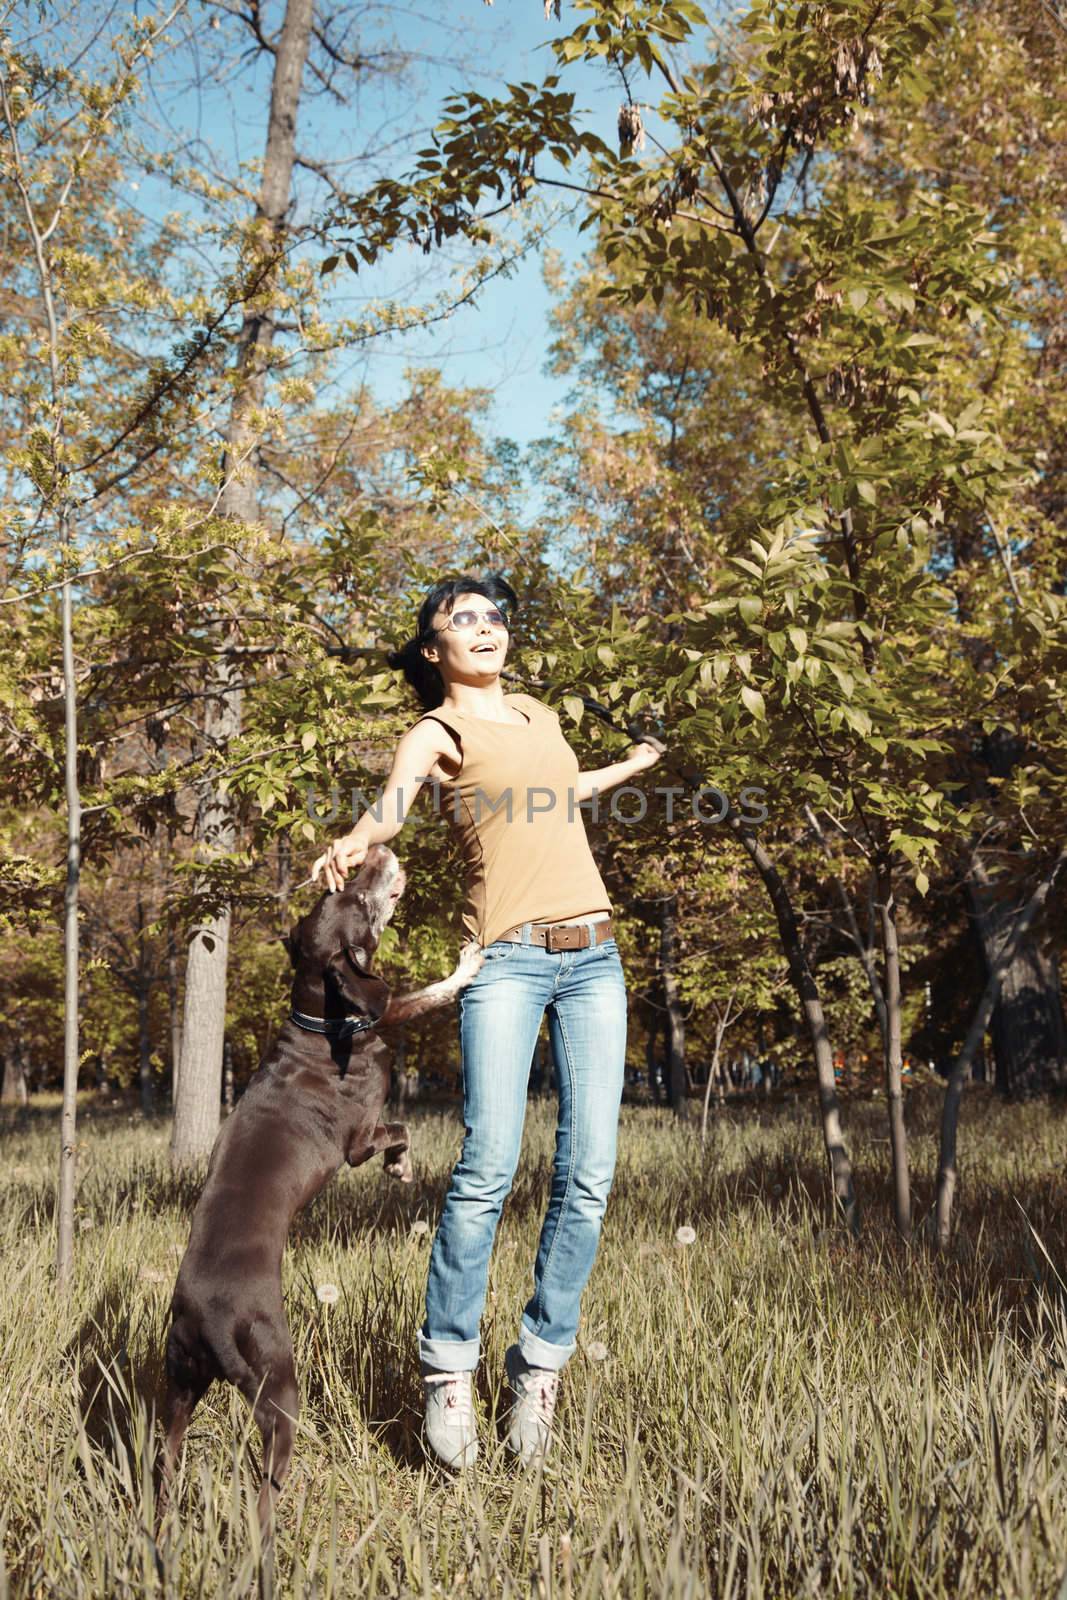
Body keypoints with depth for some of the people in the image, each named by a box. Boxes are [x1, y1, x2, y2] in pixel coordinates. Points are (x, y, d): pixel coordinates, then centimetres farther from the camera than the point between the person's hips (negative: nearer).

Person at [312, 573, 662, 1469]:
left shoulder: (538, 715, 23)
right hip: (508, 958, -5)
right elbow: (392, 803, -18)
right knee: (489, 1166, -16)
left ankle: (541, 1363, 10)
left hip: (592, 956, 6)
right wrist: (355, 844, -40)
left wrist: (633, 766, 56)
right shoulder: (437, 731, 4)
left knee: (589, 1175, -3)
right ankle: (448, 1367, 0)